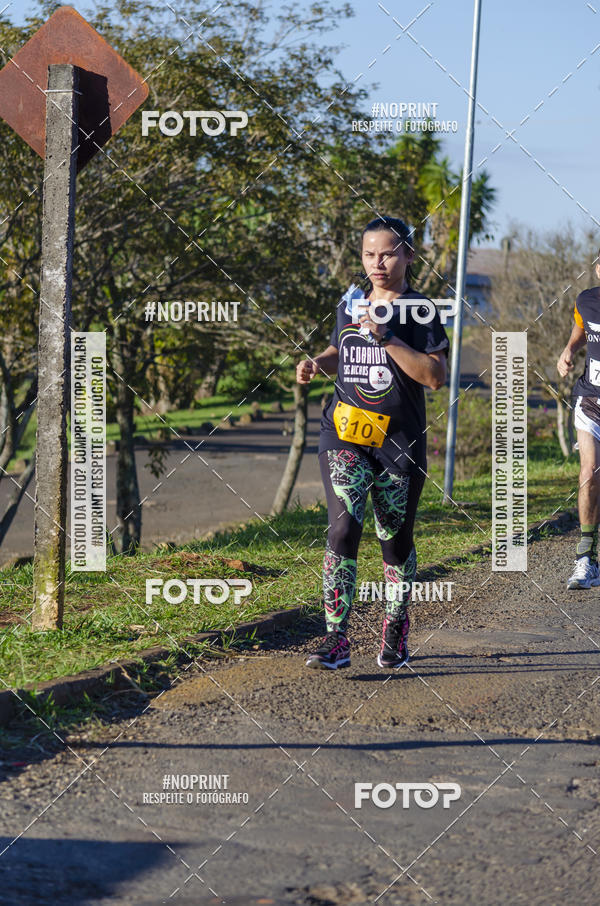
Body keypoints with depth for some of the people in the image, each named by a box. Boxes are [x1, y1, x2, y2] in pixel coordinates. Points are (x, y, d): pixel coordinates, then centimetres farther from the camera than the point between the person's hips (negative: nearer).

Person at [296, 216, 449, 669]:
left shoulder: (420, 311, -4)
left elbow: (436, 376, -15)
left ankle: (395, 632, 30)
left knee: (396, 541, 9)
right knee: (343, 530, -13)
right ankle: (337, 640, -14)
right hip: (345, 435, 2)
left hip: (399, 444, -2)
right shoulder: (351, 302, 10)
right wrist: (317, 363, 4)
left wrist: (387, 338, -20)